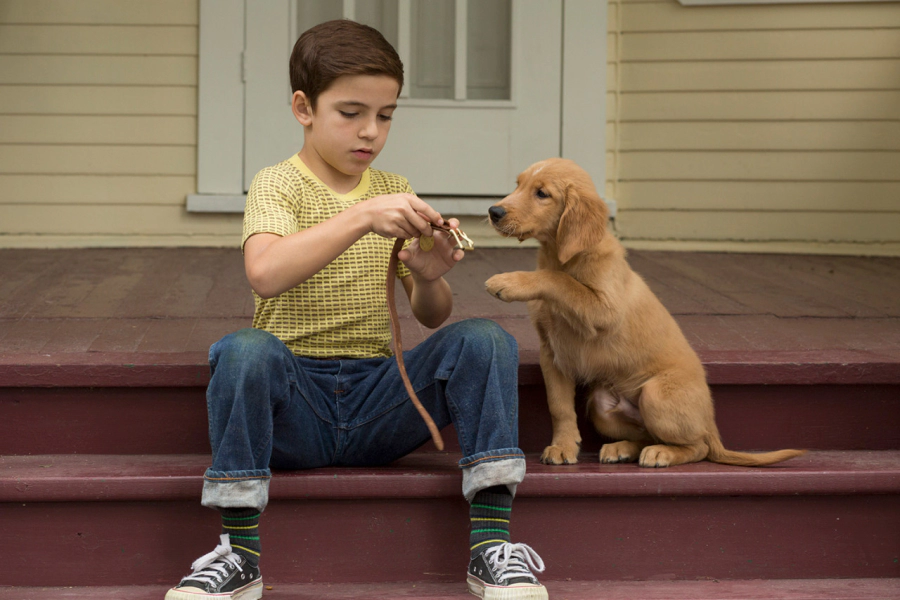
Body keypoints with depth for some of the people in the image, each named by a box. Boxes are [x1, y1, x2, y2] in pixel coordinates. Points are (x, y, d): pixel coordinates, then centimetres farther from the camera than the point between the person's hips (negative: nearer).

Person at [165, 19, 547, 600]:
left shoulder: (395, 192, 13)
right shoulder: (278, 184, -1)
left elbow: (433, 317, 9)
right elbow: (266, 274, -23)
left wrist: (429, 278, -15)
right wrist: (362, 217, -30)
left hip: (379, 398, 4)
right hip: (295, 402, -3)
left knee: (484, 340, -19)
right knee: (245, 350, -35)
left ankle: (491, 541, -23)